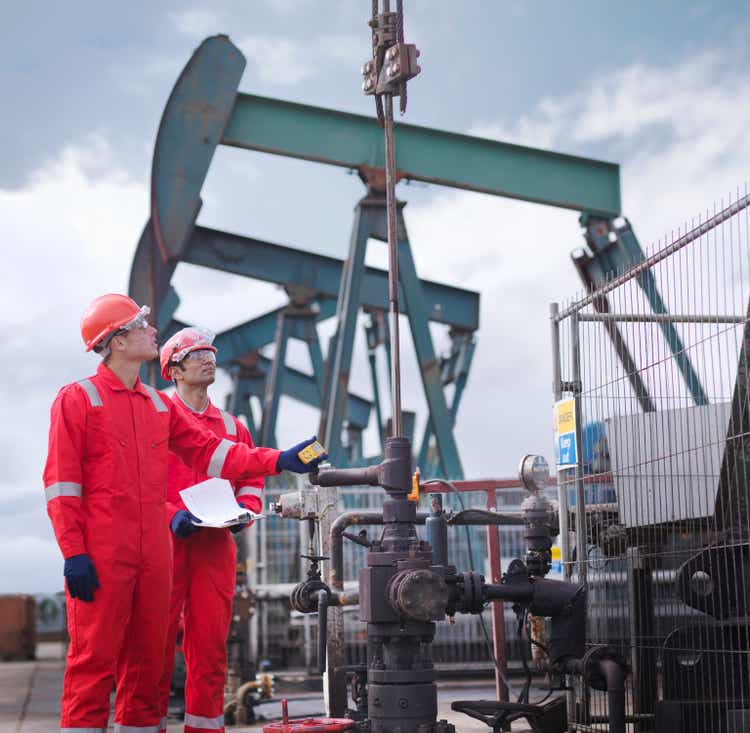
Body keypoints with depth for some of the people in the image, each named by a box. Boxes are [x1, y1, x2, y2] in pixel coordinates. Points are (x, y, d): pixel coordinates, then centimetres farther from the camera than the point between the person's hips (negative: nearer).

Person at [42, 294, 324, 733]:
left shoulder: (159, 405, 18)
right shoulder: (78, 399, -1)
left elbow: (210, 451, 13)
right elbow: (61, 482, -6)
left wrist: (277, 461, 2)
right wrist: (73, 552, -14)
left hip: (155, 551, 6)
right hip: (100, 555, -6)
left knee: (147, 655, 9)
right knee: (94, 655, -6)